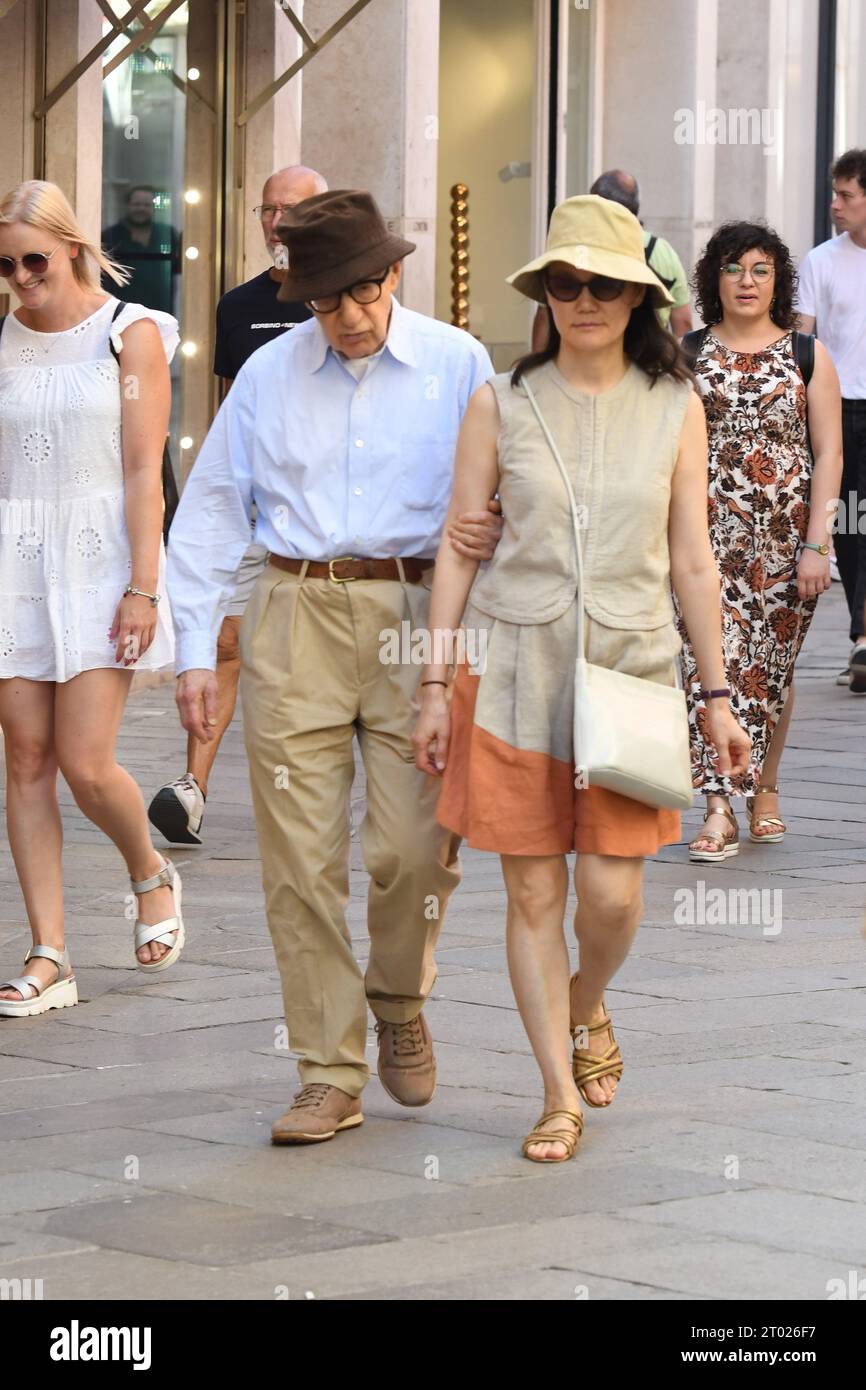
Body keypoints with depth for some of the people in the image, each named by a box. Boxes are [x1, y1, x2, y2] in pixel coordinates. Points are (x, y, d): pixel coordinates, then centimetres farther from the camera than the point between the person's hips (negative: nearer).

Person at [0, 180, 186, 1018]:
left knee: (85, 763, -10)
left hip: (100, 557, -4)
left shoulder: (129, 335, 0)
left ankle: (152, 876, 21)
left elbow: (143, 470, -5)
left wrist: (142, 588, -11)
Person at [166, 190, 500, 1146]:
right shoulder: (269, 374, 8)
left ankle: (399, 1004, 23)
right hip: (296, 616, 1)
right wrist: (193, 652, 6)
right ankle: (329, 1074, 6)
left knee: (414, 845, -8)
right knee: (301, 857, -2)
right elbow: (210, 511, 11)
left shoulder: (456, 366, 4)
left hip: (415, 616, -1)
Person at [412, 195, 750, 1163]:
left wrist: (717, 694, 5)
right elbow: (458, 547, 4)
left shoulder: (675, 408, 3)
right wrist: (436, 684, 0)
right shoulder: (502, 403, 1)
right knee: (533, 890, 0)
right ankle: (561, 1094, 11)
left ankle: (585, 1009, 29)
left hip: (630, 664, 1)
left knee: (613, 890, -4)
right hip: (514, 659, 0)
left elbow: (693, 560, 7)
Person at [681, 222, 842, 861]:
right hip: (712, 534, 0)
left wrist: (817, 544, -8)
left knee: (774, 665, 9)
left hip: (787, 536, 0)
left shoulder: (807, 355, 3)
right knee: (714, 660, -11)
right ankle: (719, 810, -13)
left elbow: (829, 453, 0)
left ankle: (765, 790, 27)